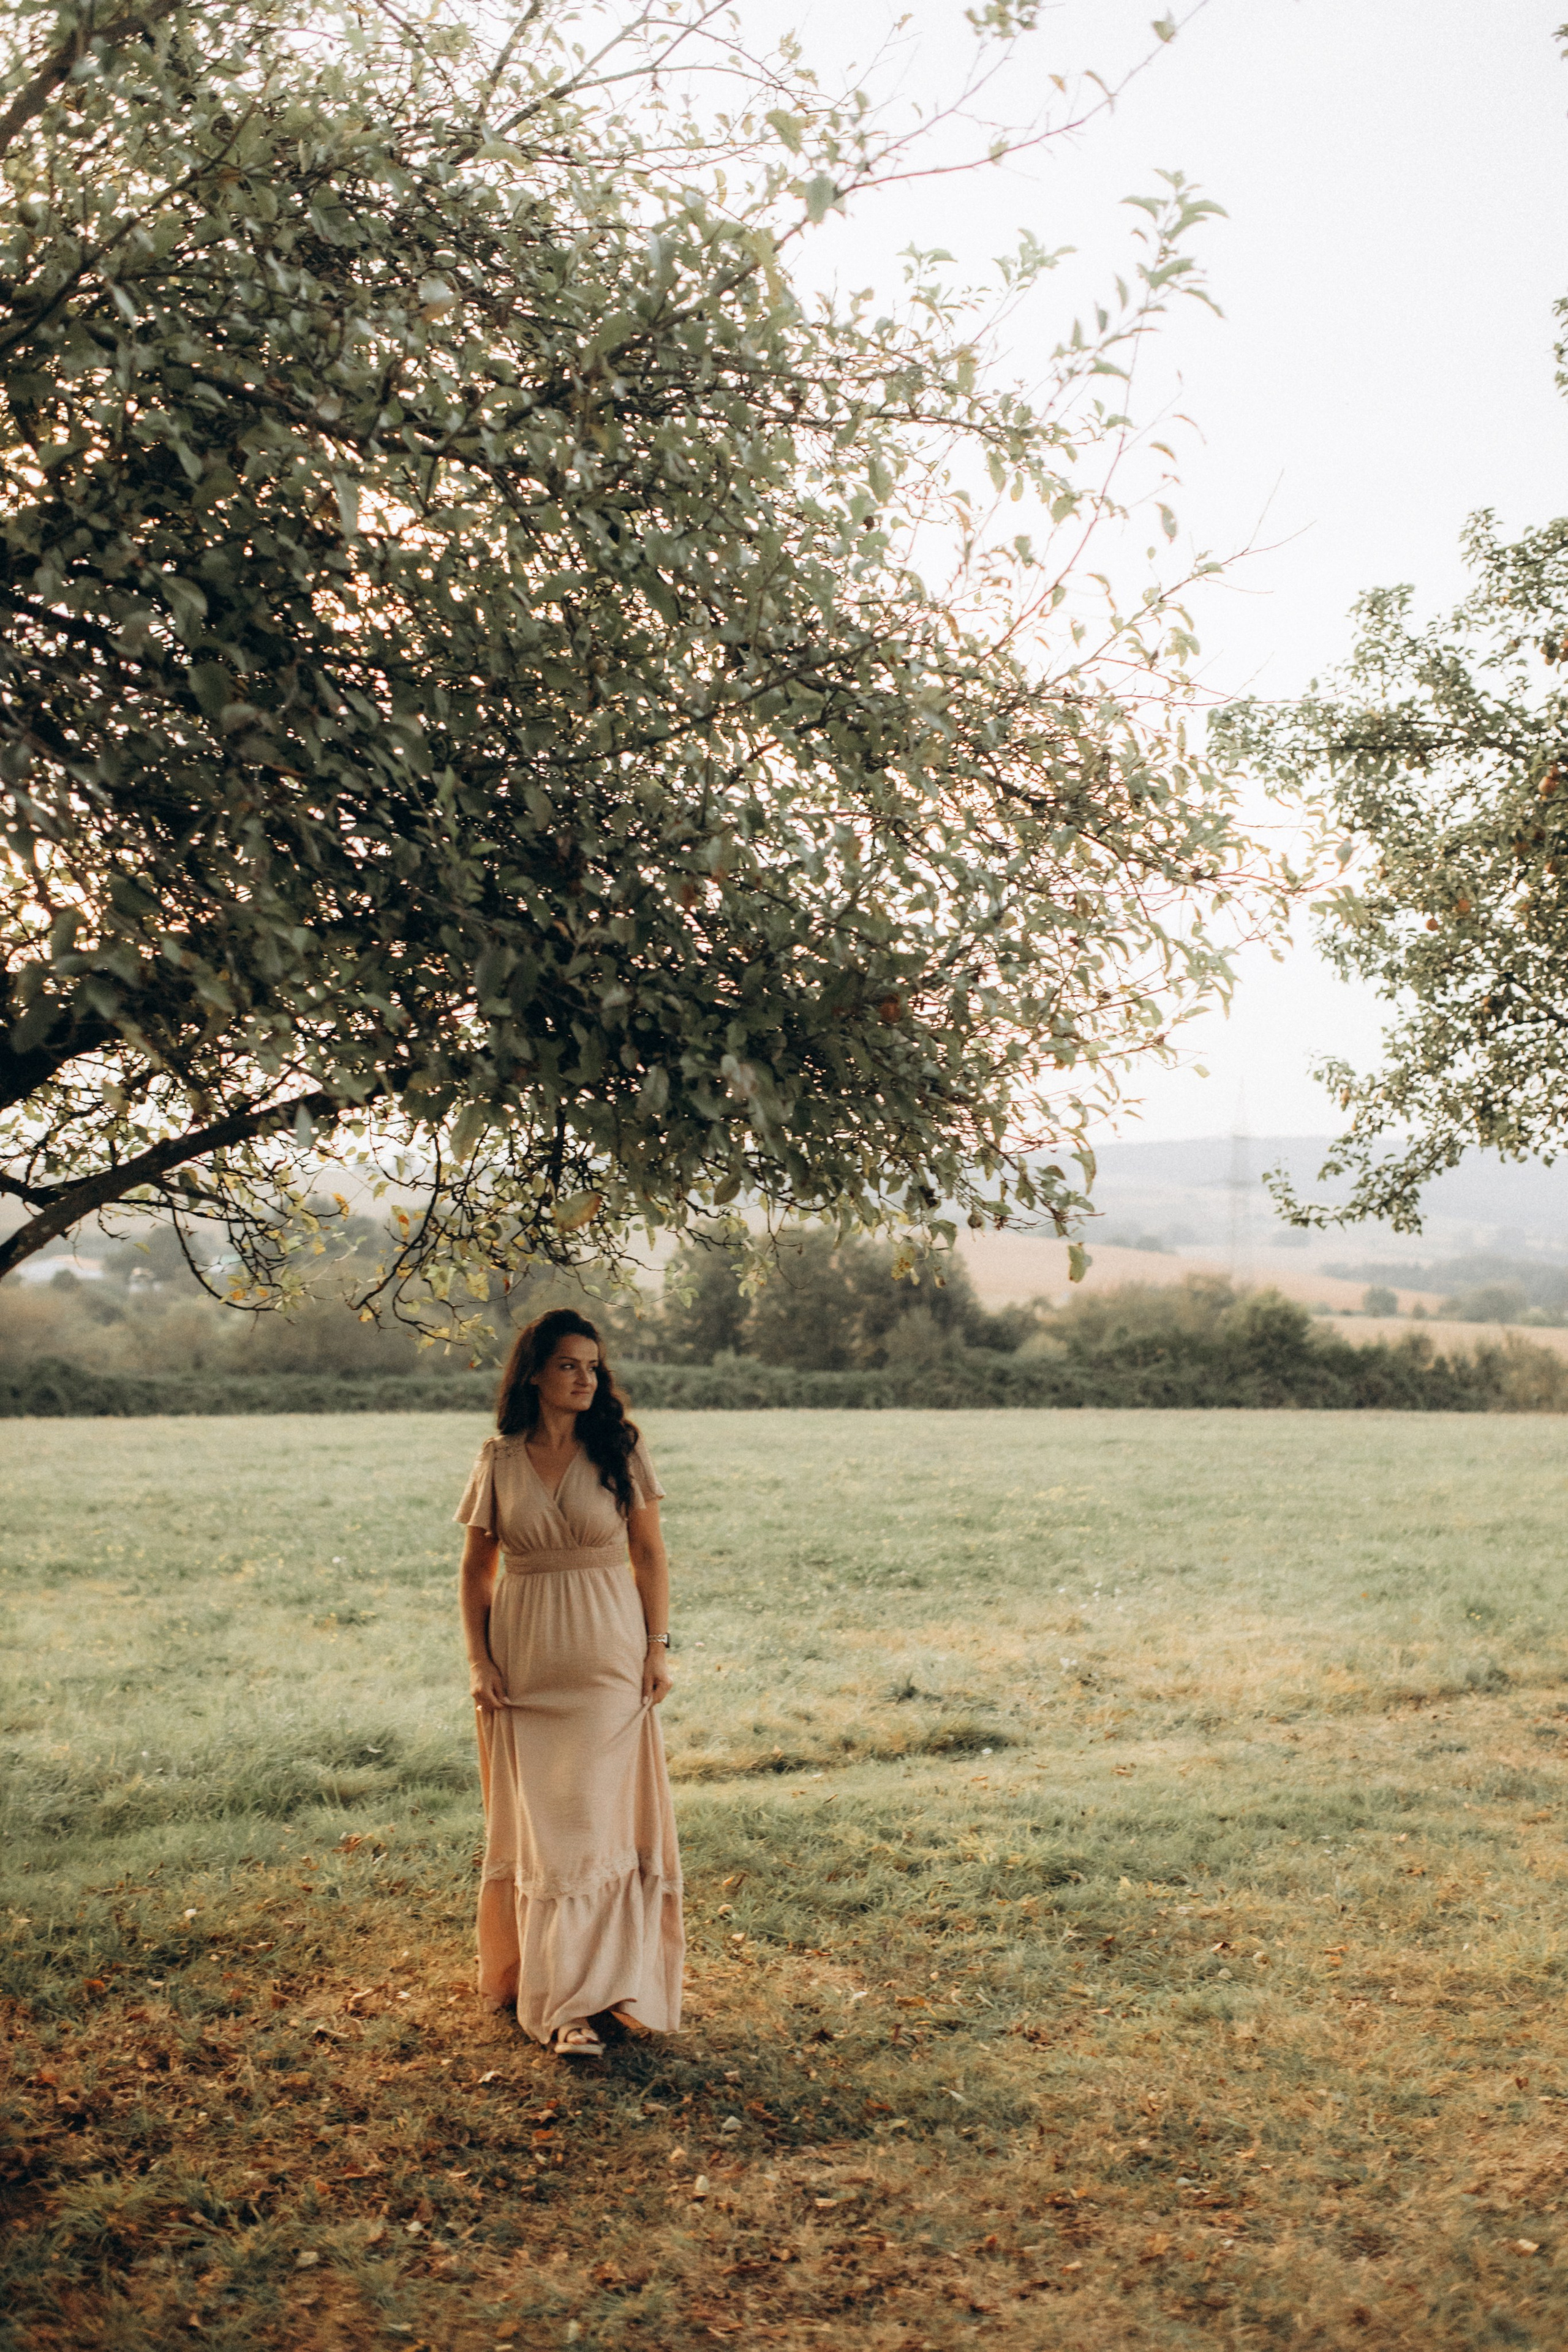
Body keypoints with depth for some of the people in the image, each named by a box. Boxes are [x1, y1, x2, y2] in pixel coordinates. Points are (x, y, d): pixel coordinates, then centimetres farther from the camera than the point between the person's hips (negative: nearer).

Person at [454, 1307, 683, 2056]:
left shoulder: (620, 1451, -1)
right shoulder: (498, 1462, 1)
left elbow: (650, 1554, 2)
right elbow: (475, 1570, 6)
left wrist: (657, 1647, -3)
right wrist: (479, 1662, -1)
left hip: (607, 1656, -1)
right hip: (524, 1659, 1)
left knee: (596, 1818, -3)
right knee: (536, 1824, 3)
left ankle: (582, 1993, 6)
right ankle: (562, 2003, 12)